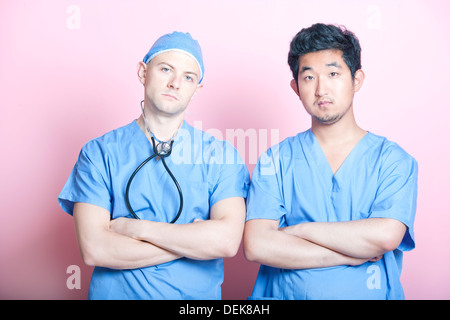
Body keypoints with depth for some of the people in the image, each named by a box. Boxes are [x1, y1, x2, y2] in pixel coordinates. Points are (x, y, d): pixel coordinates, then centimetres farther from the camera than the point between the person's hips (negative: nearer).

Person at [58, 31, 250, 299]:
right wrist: (193, 240, -16)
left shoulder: (222, 155, -5)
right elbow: (95, 250, -15)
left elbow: (227, 241, -18)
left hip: (198, 294, 1)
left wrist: (135, 228, -16)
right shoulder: (98, 153, -5)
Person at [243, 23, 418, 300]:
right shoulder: (276, 160, 3)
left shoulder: (394, 160, 3)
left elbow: (385, 236, -12)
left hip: (371, 293, 0)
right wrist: (351, 254, -8)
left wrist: (297, 229, -8)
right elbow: (257, 246, -8)